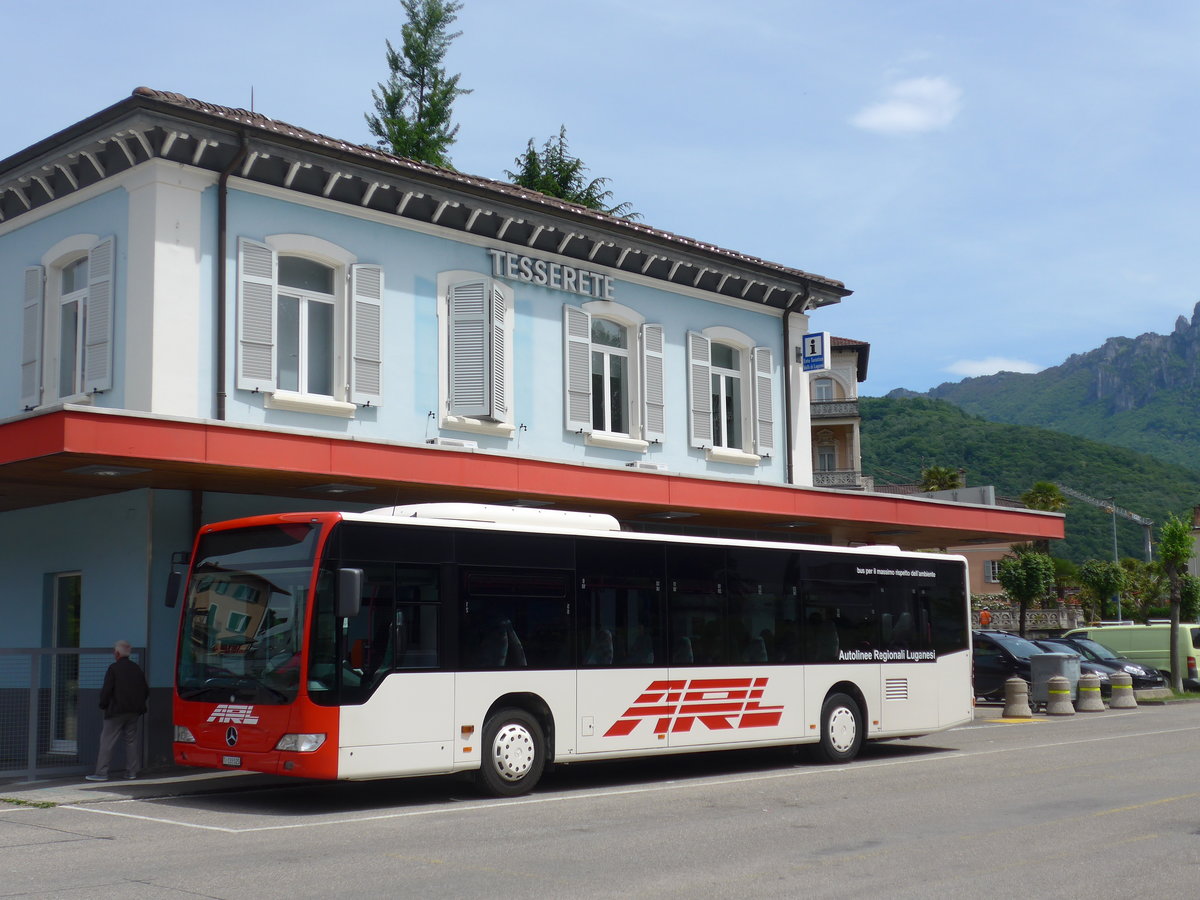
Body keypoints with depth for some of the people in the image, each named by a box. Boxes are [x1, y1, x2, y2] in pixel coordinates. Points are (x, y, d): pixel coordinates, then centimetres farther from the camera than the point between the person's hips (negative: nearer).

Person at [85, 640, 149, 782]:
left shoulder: (114, 668, -9)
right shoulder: (137, 668, 10)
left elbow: (106, 690, -12)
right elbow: (146, 691, 13)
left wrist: (103, 705, 2)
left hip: (117, 711, -6)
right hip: (134, 712, 6)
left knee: (107, 741, -3)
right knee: (131, 740, 11)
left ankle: (102, 772, -6)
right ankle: (131, 771, 11)